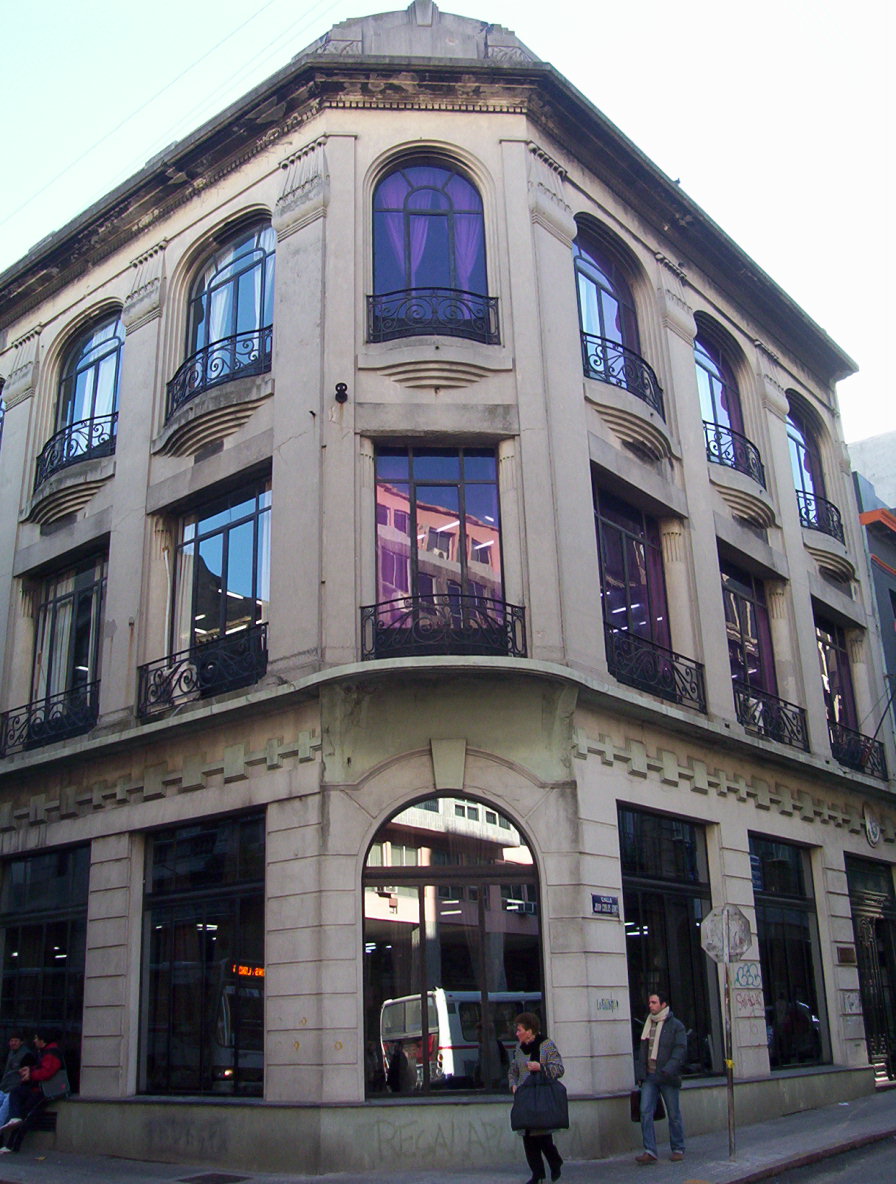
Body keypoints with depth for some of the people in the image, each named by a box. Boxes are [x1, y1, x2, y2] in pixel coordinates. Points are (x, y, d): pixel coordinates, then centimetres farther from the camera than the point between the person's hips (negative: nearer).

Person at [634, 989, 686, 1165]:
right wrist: (640, 1074, 11)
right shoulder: (648, 1024, 14)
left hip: (667, 1078, -5)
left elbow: (680, 1050, -12)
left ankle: (678, 1149, 19)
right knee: (645, 1112, -5)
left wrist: (668, 1070, -24)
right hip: (649, 1077, 5)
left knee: (674, 1114, 5)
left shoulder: (676, 1025, -3)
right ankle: (650, 1151, -4)